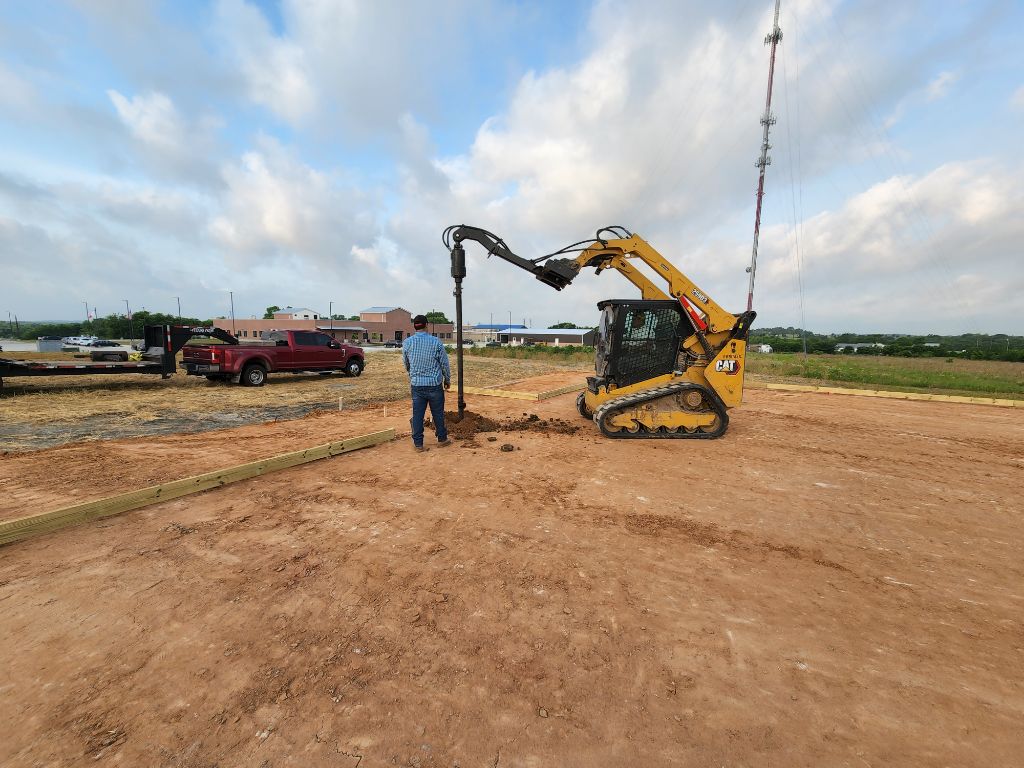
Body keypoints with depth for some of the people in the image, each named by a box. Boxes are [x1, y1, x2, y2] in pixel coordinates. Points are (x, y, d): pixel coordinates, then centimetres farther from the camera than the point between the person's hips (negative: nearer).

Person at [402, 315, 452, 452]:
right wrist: (447, 379, 14)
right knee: (438, 413, 11)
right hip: (434, 384, -1)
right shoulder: (436, 341, -9)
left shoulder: (407, 343, -2)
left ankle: (418, 443, 13)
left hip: (416, 384, 2)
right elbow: (445, 363, -1)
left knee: (417, 414, 7)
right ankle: (442, 439, 25)